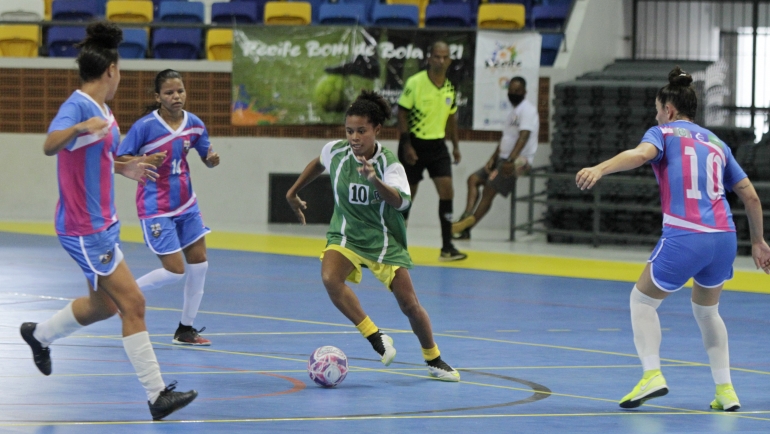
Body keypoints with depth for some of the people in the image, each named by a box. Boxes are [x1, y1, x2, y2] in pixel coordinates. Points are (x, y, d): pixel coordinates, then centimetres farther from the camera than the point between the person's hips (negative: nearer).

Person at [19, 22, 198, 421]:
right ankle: (156, 395, -8)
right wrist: (79, 128, -55)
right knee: (133, 305, -10)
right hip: (85, 230, -10)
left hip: (102, 224, 10)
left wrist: (124, 169, 29)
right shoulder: (77, 106, -18)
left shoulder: (100, 112, 10)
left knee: (103, 305, 23)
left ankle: (39, 335, 44)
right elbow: (50, 146, -38)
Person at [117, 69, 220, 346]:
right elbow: (119, 160, -13)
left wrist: (212, 159, -12)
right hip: (156, 208, -6)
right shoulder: (145, 126, -17)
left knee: (199, 263, 5)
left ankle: (186, 329, 17)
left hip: (185, 204, 7)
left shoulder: (194, 124, 0)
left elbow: (207, 158, 11)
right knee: (175, 271, -11)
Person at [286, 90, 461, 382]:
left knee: (410, 305, 0)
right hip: (345, 236, 1)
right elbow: (318, 164, 15)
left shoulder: (390, 165, -19)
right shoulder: (335, 151, -10)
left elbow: (400, 202, -38)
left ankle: (434, 360, 25)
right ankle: (376, 339, -23)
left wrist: (374, 179, -54)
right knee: (330, 278, -31)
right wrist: (293, 192, 24)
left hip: (384, 241, -1)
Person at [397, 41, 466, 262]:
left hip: (437, 144, 4)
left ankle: (447, 247, -6)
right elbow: (402, 113, -11)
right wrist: (406, 145, -16)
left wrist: (456, 145, 13)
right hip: (414, 143, -4)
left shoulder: (450, 88, 5)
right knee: (408, 194, 4)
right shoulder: (415, 83, -12)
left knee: (447, 191, -8)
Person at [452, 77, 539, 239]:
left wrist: (511, 160, -32)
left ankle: (466, 225, -18)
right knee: (473, 179, 2)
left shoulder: (527, 110, -10)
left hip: (519, 160, -10)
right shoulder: (514, 111, 21)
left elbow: (523, 137, -23)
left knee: (490, 189, -17)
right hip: (504, 159, 10)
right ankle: (467, 219, -12)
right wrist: (493, 159, 7)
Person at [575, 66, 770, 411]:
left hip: (684, 237, -6)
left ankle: (652, 374, -2)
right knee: (706, 310, 27)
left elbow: (641, 154, -18)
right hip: (724, 238, 6)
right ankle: (725, 390, 20)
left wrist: (599, 169, -33)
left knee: (642, 298, 15)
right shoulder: (716, 143, 22)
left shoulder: (664, 133, 7)